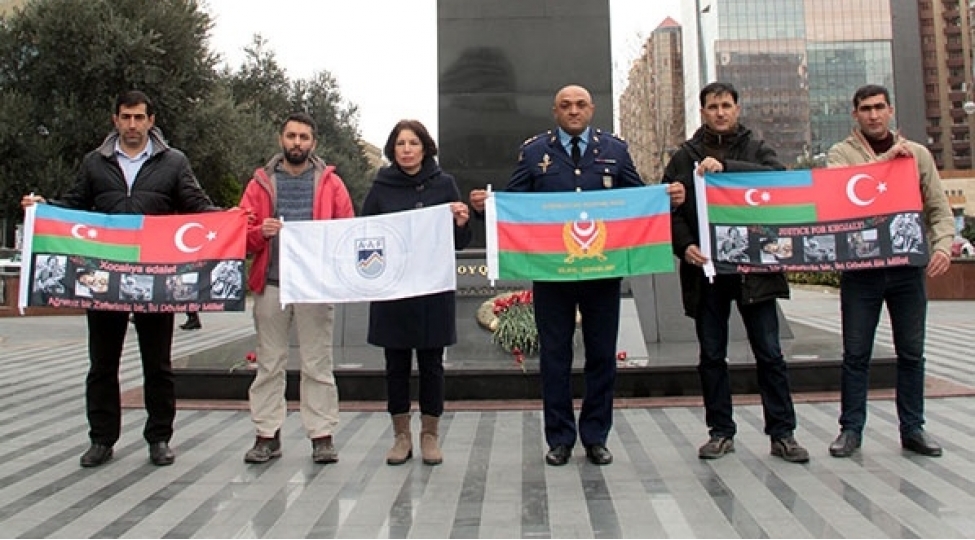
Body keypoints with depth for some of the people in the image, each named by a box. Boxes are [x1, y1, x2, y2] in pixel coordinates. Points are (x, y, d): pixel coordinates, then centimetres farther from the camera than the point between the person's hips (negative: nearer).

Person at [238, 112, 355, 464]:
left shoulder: (330, 183, 9)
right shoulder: (261, 183, 11)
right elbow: (242, 236, 7)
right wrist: (261, 231, -12)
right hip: (271, 285, 2)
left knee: (318, 365, 3)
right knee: (269, 365, 7)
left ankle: (322, 435, 10)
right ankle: (267, 435, 16)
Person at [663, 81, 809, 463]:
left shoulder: (756, 149, 10)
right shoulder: (685, 156, 11)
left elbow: (778, 177, -11)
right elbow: (671, 208, 5)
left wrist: (725, 166, -21)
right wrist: (684, 245, -12)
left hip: (754, 266, -1)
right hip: (705, 267, 1)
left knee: (769, 353, 2)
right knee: (711, 355, 7)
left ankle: (782, 433, 13)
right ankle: (721, 432, 18)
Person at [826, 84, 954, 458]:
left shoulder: (917, 153, 10)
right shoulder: (841, 153, 3)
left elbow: (939, 208, 8)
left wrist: (942, 245, -8)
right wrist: (886, 159, -17)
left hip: (908, 268, 3)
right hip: (860, 268, -2)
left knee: (912, 353, 10)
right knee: (856, 354, 3)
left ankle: (912, 429, 22)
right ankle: (851, 429, 14)